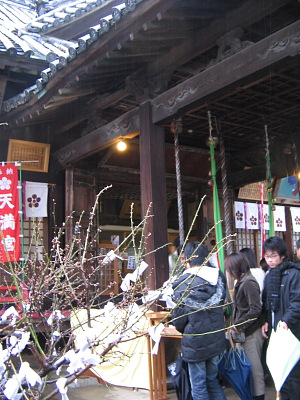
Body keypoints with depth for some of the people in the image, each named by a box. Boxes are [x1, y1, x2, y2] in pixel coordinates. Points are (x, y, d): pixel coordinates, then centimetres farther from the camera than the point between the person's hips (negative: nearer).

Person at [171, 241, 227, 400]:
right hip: (216, 339, 6)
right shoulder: (219, 277, 1)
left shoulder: (184, 282, -15)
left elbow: (179, 316, -10)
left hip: (195, 341, -6)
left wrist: (183, 330, 8)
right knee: (212, 379, 21)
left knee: (198, 386, 7)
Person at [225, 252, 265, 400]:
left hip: (252, 332, -9)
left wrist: (239, 325, -18)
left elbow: (256, 309, -22)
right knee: (251, 363, 16)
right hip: (245, 330, 9)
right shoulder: (241, 282, 11)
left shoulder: (249, 283, -18)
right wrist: (236, 324, 11)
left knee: (254, 363, -1)